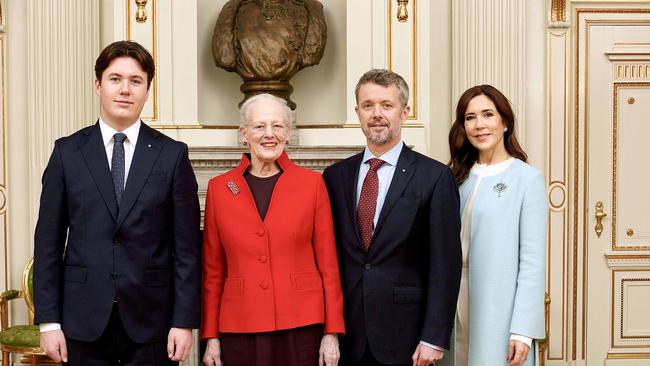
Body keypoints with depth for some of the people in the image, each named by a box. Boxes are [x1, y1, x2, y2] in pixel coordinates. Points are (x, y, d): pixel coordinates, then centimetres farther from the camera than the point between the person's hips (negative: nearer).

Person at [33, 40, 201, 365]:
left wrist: (185, 322, -5)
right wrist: (48, 320, -1)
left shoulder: (173, 155, 0)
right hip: (85, 319, 1)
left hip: (152, 320, -1)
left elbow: (187, 246, -2)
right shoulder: (67, 152, 3)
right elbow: (48, 241, 3)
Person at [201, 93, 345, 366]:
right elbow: (213, 269, 6)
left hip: (301, 325, -1)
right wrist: (211, 337, 4)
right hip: (240, 328, 1)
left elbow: (328, 262, 1)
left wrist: (332, 333, -3)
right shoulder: (219, 187, 3)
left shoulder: (312, 183, 0)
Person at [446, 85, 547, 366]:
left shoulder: (527, 178, -6)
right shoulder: (458, 177, 9)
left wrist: (523, 330, -14)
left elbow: (532, 261, -9)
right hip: (458, 306, 4)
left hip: (500, 310, -4)